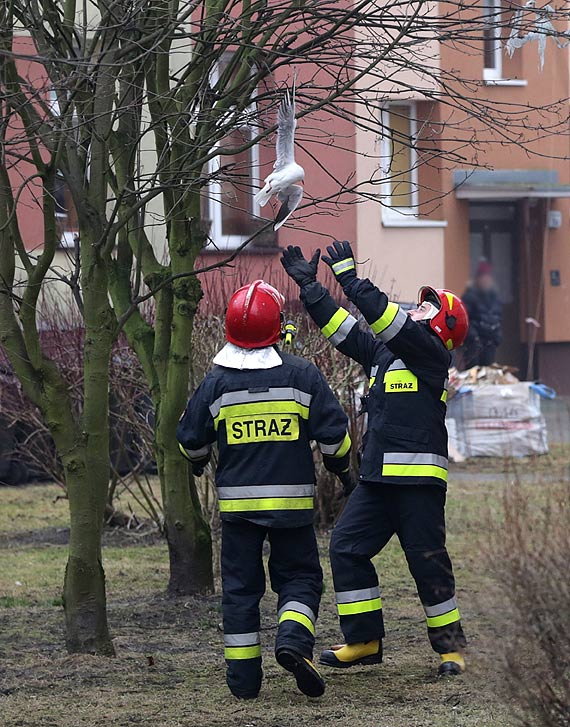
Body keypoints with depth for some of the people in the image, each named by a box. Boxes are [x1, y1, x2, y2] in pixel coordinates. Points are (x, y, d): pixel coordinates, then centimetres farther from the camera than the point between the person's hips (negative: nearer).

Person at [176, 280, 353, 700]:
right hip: (292, 500, -1)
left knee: (240, 586, 9)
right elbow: (334, 432, -2)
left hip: (237, 503, 1)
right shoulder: (302, 375, -5)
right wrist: (341, 466, 18)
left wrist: (199, 461, 31)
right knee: (299, 577, 10)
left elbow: (191, 440, 7)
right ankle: (293, 639, -18)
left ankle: (243, 678, 7)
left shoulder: (216, 383, -2)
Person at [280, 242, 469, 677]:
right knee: (347, 549, 2)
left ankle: (450, 645, 9)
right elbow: (342, 328, 22)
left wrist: (351, 278, -16)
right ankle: (364, 641, 8)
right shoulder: (382, 351, 18)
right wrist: (309, 286, 18)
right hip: (377, 477, 8)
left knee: (428, 561, -3)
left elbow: (386, 319, -17)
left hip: (418, 478, -8)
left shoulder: (429, 351, -5)